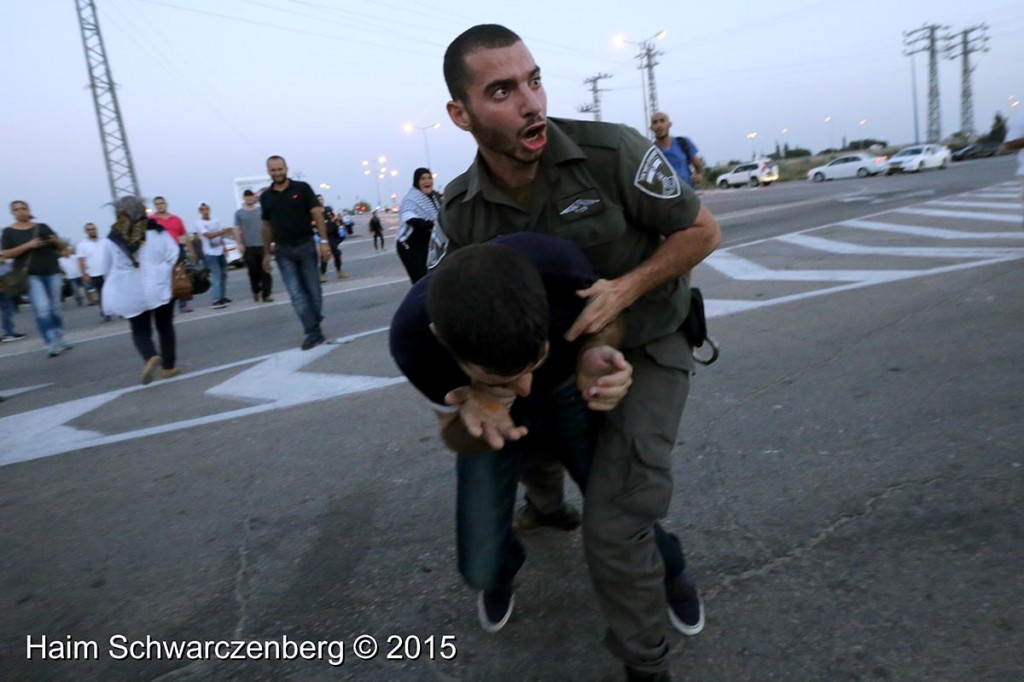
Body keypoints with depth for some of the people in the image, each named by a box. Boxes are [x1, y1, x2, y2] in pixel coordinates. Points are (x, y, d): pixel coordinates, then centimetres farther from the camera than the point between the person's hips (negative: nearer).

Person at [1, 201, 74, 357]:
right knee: (42, 308, -16)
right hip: (30, 275, -3)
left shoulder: (42, 227, 10)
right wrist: (28, 245, -17)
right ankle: (51, 344, -16)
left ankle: (60, 340, 17)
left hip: (52, 272, 3)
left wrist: (55, 241, -10)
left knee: (55, 308, 9)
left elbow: (61, 247, 14)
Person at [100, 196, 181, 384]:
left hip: (132, 294, 0)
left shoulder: (111, 240, 1)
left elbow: (108, 270, 5)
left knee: (140, 330, 9)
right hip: (159, 289, 0)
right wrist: (163, 275, 1)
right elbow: (172, 254, -6)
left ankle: (150, 357, -19)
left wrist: (116, 291, 15)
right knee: (165, 327, 14)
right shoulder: (157, 231, 0)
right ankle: (169, 366, 17)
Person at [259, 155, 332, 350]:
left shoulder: (302, 188, -2)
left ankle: (314, 327, 21)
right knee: (296, 294, -7)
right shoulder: (265, 197, 7)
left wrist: (324, 241, -14)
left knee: (313, 291, 5)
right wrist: (267, 253, 13)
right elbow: (267, 226, 13)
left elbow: (317, 215, -5)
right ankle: (313, 332, -5)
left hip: (306, 246, -2)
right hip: (283, 251, 2)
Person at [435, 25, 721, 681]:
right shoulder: (461, 212, -14)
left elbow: (703, 230, -14)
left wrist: (626, 289, -30)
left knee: (613, 530, -12)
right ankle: (662, 572, 52)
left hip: (649, 350, -5)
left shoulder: (612, 153, -26)